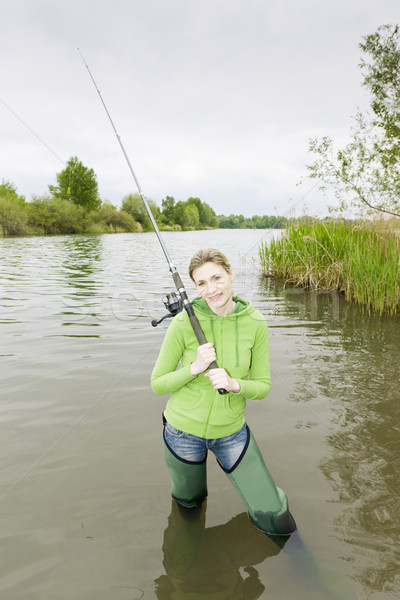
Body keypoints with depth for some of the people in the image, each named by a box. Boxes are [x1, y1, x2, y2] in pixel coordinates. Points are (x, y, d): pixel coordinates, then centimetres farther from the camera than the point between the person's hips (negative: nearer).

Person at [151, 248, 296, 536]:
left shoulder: (255, 323, -13)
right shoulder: (184, 323, -19)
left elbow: (262, 386, -6)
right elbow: (158, 384, -10)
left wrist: (233, 384, -27)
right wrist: (195, 368, -27)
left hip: (231, 432, 1)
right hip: (184, 430, -1)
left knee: (273, 516, 2)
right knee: (189, 501, 25)